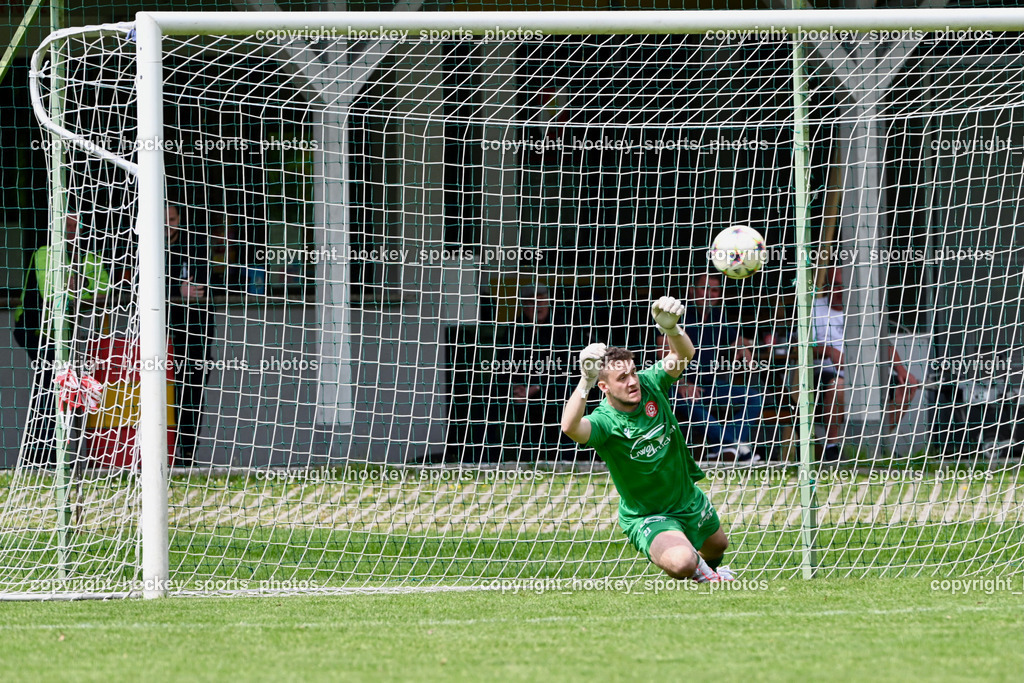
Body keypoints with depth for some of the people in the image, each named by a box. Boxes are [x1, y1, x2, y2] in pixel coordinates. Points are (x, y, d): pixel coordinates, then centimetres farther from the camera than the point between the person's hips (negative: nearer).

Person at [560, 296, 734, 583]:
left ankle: (708, 568, 68)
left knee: (717, 547, 30)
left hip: (690, 500, 6)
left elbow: (683, 354, -27)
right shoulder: (604, 421, -29)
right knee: (681, 563, -32)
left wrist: (670, 327, -50)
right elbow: (570, 427, -51)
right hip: (647, 517, -6)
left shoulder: (650, 384, -14)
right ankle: (697, 571, 6)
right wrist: (585, 382, -63)